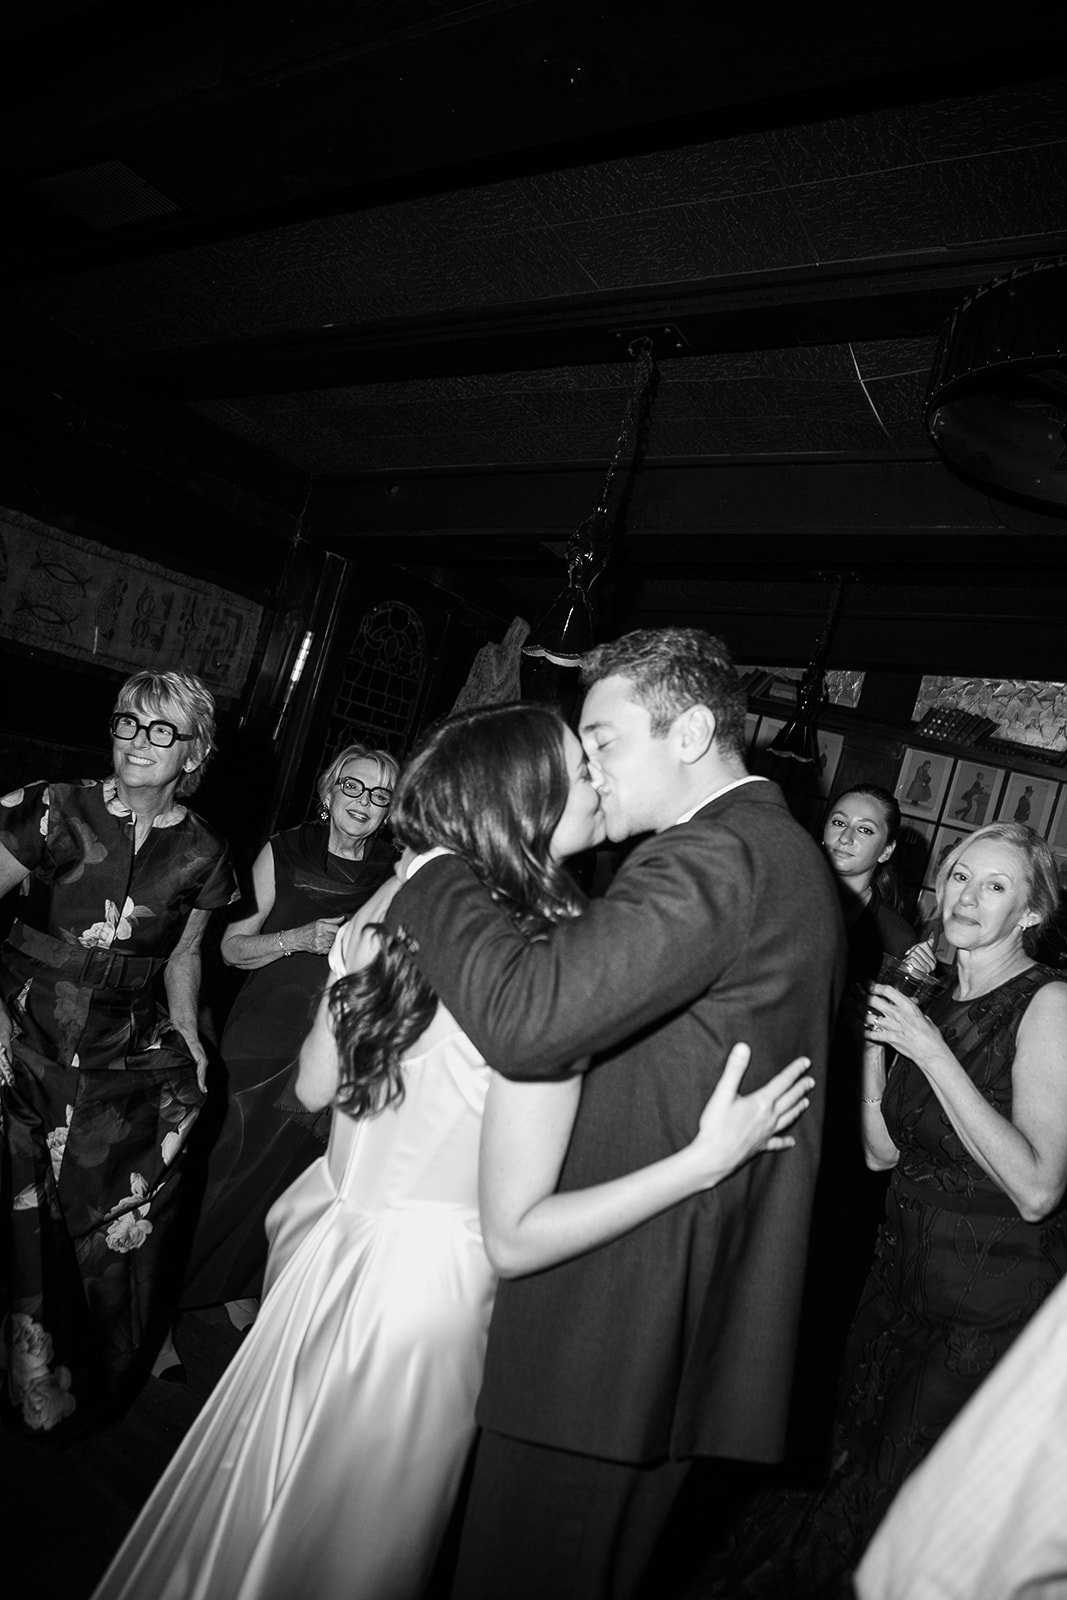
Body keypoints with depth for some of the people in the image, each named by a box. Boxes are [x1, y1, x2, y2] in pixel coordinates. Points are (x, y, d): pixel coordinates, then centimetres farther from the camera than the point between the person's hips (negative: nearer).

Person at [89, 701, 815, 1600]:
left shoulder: (396, 903, -8)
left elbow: (314, 1085, 3)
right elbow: (513, 1237, -24)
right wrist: (705, 1159, -25)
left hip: (327, 1243, 6)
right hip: (418, 1288, -6)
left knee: (256, 1509, 30)